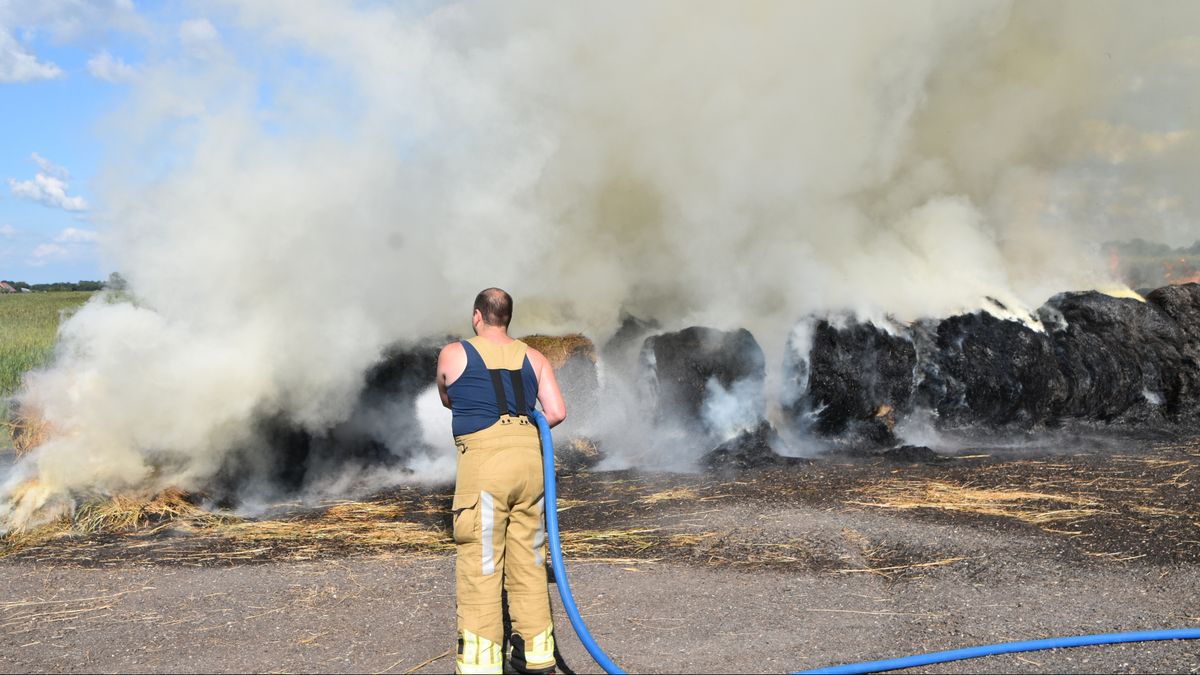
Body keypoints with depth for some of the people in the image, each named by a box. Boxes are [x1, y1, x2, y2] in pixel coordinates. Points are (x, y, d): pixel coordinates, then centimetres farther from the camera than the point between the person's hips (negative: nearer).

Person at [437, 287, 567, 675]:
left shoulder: (453, 354, 7)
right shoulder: (533, 358, 13)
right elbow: (557, 412, 5)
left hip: (484, 464, -4)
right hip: (530, 459, 4)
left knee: (479, 569, -2)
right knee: (528, 562, 13)